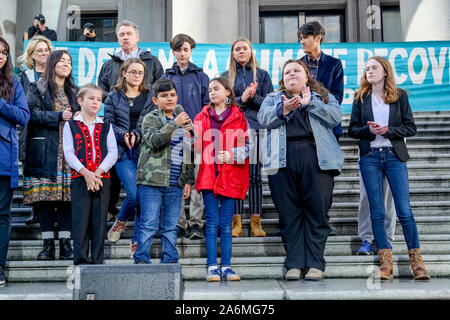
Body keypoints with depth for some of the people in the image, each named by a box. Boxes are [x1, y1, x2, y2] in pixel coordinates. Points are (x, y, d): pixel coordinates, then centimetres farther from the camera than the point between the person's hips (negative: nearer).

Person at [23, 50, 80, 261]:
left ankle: (65, 244, 3)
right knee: (45, 196, -4)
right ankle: (48, 245, 2)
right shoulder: (38, 88, 7)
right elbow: (32, 113, -7)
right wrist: (59, 116, -12)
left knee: (67, 195, -2)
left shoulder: (73, 92, 21)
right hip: (45, 152, -3)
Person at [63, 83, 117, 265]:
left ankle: (97, 262, 9)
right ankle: (81, 260, 2)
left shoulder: (106, 127, 13)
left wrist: (98, 172, -11)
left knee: (100, 221, 2)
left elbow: (113, 153, 4)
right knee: (80, 221, -5)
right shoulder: (71, 125, 8)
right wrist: (85, 173, -14)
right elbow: (68, 153, -1)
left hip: (102, 179, 2)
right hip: (79, 178, -2)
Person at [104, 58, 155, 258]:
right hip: (123, 152, -1)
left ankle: (137, 242, 9)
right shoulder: (113, 97, 11)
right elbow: (108, 124, 6)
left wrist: (138, 135, -12)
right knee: (134, 194, -14)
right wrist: (123, 135, -11)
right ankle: (120, 221, 19)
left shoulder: (150, 97, 12)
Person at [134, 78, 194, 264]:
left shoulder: (183, 120, 17)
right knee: (149, 224, -5)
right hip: (152, 180, -4)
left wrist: (188, 180, 13)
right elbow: (154, 140, -19)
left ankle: (170, 261, 16)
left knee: (171, 226, 9)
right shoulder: (150, 119, 2)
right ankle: (141, 260, 3)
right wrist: (175, 124, -20)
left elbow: (189, 153, 19)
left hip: (175, 184, 5)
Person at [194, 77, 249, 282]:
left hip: (230, 176, -1)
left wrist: (232, 155, -12)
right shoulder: (202, 116, 13)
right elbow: (197, 145, 9)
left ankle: (226, 267, 8)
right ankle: (212, 267, 2)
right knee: (212, 223, -1)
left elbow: (246, 144, 3)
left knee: (226, 224, 2)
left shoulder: (238, 117, 7)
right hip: (208, 174, 1)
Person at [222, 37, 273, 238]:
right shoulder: (226, 76, 14)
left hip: (255, 127, 0)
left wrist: (254, 96, -10)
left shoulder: (262, 75, 14)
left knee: (255, 176, -2)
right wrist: (241, 99, -8)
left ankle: (256, 222, 3)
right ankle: (236, 222, 4)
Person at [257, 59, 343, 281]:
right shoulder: (273, 98, 25)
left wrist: (309, 103, -3)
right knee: (289, 213, -1)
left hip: (316, 158, -1)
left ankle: (315, 264, -1)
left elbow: (335, 116, 2)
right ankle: (294, 264, 4)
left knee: (317, 210, -6)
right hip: (283, 160, 1)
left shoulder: (323, 97, 22)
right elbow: (264, 119, 4)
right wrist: (283, 110, -12)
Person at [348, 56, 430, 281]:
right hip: (370, 157, 1)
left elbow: (411, 128, 2)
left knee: (405, 210, -4)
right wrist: (369, 130, -13)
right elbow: (352, 129, 6)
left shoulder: (400, 96, 5)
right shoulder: (361, 98, 8)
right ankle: (385, 261, 8)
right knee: (377, 211, 1)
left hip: (394, 156, -1)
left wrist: (387, 130, -13)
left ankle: (416, 260, 5)